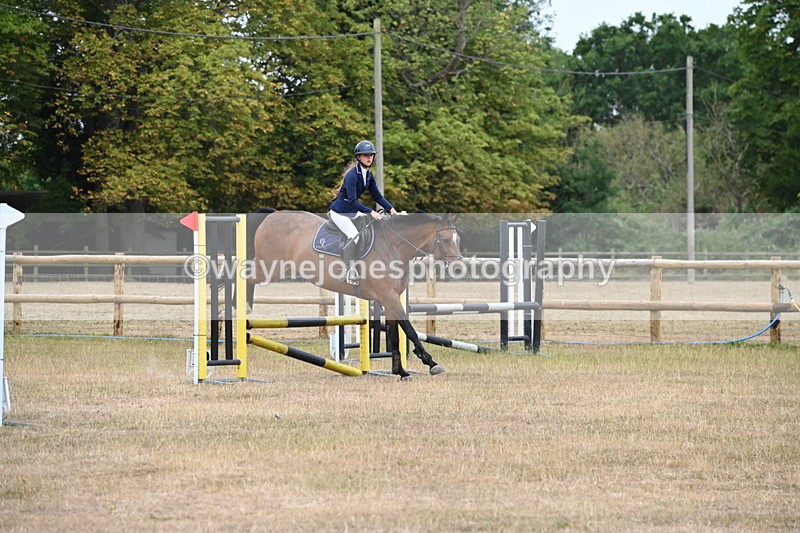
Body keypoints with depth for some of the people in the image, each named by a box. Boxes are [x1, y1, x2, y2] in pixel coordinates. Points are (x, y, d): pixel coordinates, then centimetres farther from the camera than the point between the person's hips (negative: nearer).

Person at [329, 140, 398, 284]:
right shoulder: (352, 175, -24)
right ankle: (348, 271, -23)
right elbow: (352, 200, -31)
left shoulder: (368, 175, 3)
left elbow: (377, 196, 7)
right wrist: (370, 212, -37)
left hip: (353, 211, 9)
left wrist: (390, 208, -8)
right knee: (354, 236, -28)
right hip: (339, 212, -9)